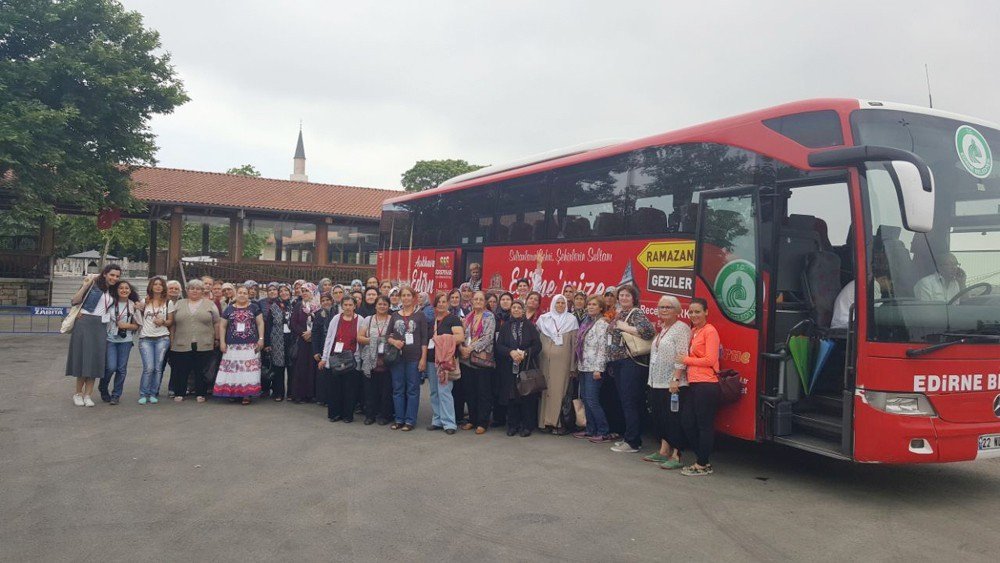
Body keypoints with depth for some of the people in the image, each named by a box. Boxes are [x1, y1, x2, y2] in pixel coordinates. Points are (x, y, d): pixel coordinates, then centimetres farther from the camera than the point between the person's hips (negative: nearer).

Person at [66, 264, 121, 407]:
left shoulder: (113, 292, 15)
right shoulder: (93, 284, -2)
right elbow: (75, 300, -6)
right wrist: (85, 285, -17)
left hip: (101, 326, 5)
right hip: (85, 324, -5)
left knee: (95, 360, 1)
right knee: (83, 357, -1)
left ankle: (87, 395, 5)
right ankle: (78, 393, 10)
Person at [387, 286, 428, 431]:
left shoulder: (419, 315, 1)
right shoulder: (395, 316, 11)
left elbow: (424, 339, -2)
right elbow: (388, 336, 12)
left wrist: (423, 358, -8)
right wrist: (393, 341, -11)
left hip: (414, 358, -3)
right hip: (397, 357, 3)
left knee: (412, 390, 1)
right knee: (398, 389, 8)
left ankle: (410, 420, 7)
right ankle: (399, 419, 16)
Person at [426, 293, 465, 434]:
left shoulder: (453, 319, -4)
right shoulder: (431, 321, 17)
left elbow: (461, 337, -16)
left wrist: (442, 340, -18)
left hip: (445, 361, -7)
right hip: (431, 360, 7)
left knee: (444, 391, -12)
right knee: (434, 392, 10)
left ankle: (449, 423, -9)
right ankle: (437, 420, 19)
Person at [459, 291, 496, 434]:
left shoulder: (489, 317, -2)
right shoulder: (468, 317, 13)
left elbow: (487, 338, -12)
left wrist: (470, 348, -17)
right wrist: (461, 347, -9)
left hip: (483, 359, -5)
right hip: (467, 359, 5)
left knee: (483, 393, 0)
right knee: (469, 391, 10)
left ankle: (482, 423, 6)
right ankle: (472, 420, 21)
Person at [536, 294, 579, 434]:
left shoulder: (571, 319, 7)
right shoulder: (543, 318, 11)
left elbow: (575, 343, 5)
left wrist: (573, 365, 0)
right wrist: (536, 360, 6)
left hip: (563, 359, -1)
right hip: (546, 358, 1)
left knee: (560, 389, -5)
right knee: (545, 388, 0)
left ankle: (559, 422, -2)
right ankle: (546, 421, 6)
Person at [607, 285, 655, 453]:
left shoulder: (637, 313, -7)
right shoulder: (619, 314, 18)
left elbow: (649, 331, -24)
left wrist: (624, 327, -17)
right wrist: (611, 362, 18)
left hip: (631, 362, -9)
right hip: (618, 362, 9)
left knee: (630, 402, -8)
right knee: (623, 401, 12)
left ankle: (633, 442, -5)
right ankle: (629, 437, 20)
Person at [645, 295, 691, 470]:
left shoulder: (681, 328, -10)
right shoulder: (662, 329, 17)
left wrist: (675, 379, -23)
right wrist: (651, 380, 20)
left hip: (673, 385, -9)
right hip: (657, 383, 9)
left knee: (673, 421, -5)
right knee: (659, 418, 13)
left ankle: (676, 456, -1)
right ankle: (663, 452, 23)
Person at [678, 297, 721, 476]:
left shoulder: (710, 331, -8)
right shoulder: (693, 331, 19)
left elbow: (710, 360, -14)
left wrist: (687, 360, -6)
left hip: (706, 385, -9)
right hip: (694, 384, 9)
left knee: (704, 425, -1)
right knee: (687, 423, 11)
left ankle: (703, 465, 8)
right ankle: (703, 460, 23)